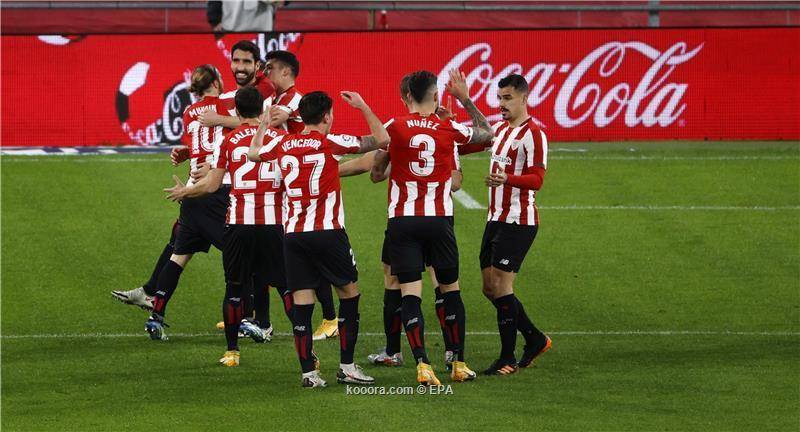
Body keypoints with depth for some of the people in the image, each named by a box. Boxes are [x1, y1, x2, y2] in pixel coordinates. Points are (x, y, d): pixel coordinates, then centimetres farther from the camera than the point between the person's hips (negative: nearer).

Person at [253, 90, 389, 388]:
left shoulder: (283, 145, 7)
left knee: (302, 302, 2)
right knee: (349, 293, 10)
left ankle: (308, 372, -2)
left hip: (293, 233, 4)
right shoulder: (330, 143, -4)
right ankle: (346, 366, 9)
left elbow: (253, 153, 24)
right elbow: (381, 139, -2)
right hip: (327, 230, -4)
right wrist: (363, 107, 9)